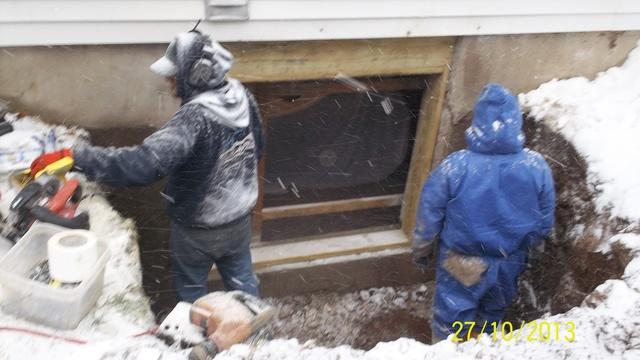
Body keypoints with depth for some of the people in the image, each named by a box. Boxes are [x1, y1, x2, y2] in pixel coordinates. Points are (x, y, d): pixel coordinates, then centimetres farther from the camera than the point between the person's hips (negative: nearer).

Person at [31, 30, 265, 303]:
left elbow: (144, 163, -44)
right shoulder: (242, 97, -10)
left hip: (199, 229, -6)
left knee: (191, 289, 21)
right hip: (240, 218, 6)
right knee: (242, 280, 25)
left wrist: (74, 157, -42)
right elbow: (257, 148, 7)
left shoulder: (196, 117, -33)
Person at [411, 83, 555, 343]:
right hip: (510, 263, 3)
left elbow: (429, 214, -13)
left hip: (462, 264, -3)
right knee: (494, 311, 30)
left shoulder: (455, 166, -27)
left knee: (451, 320, 20)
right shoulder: (536, 167, -19)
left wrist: (421, 249, 5)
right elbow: (545, 222, -4)